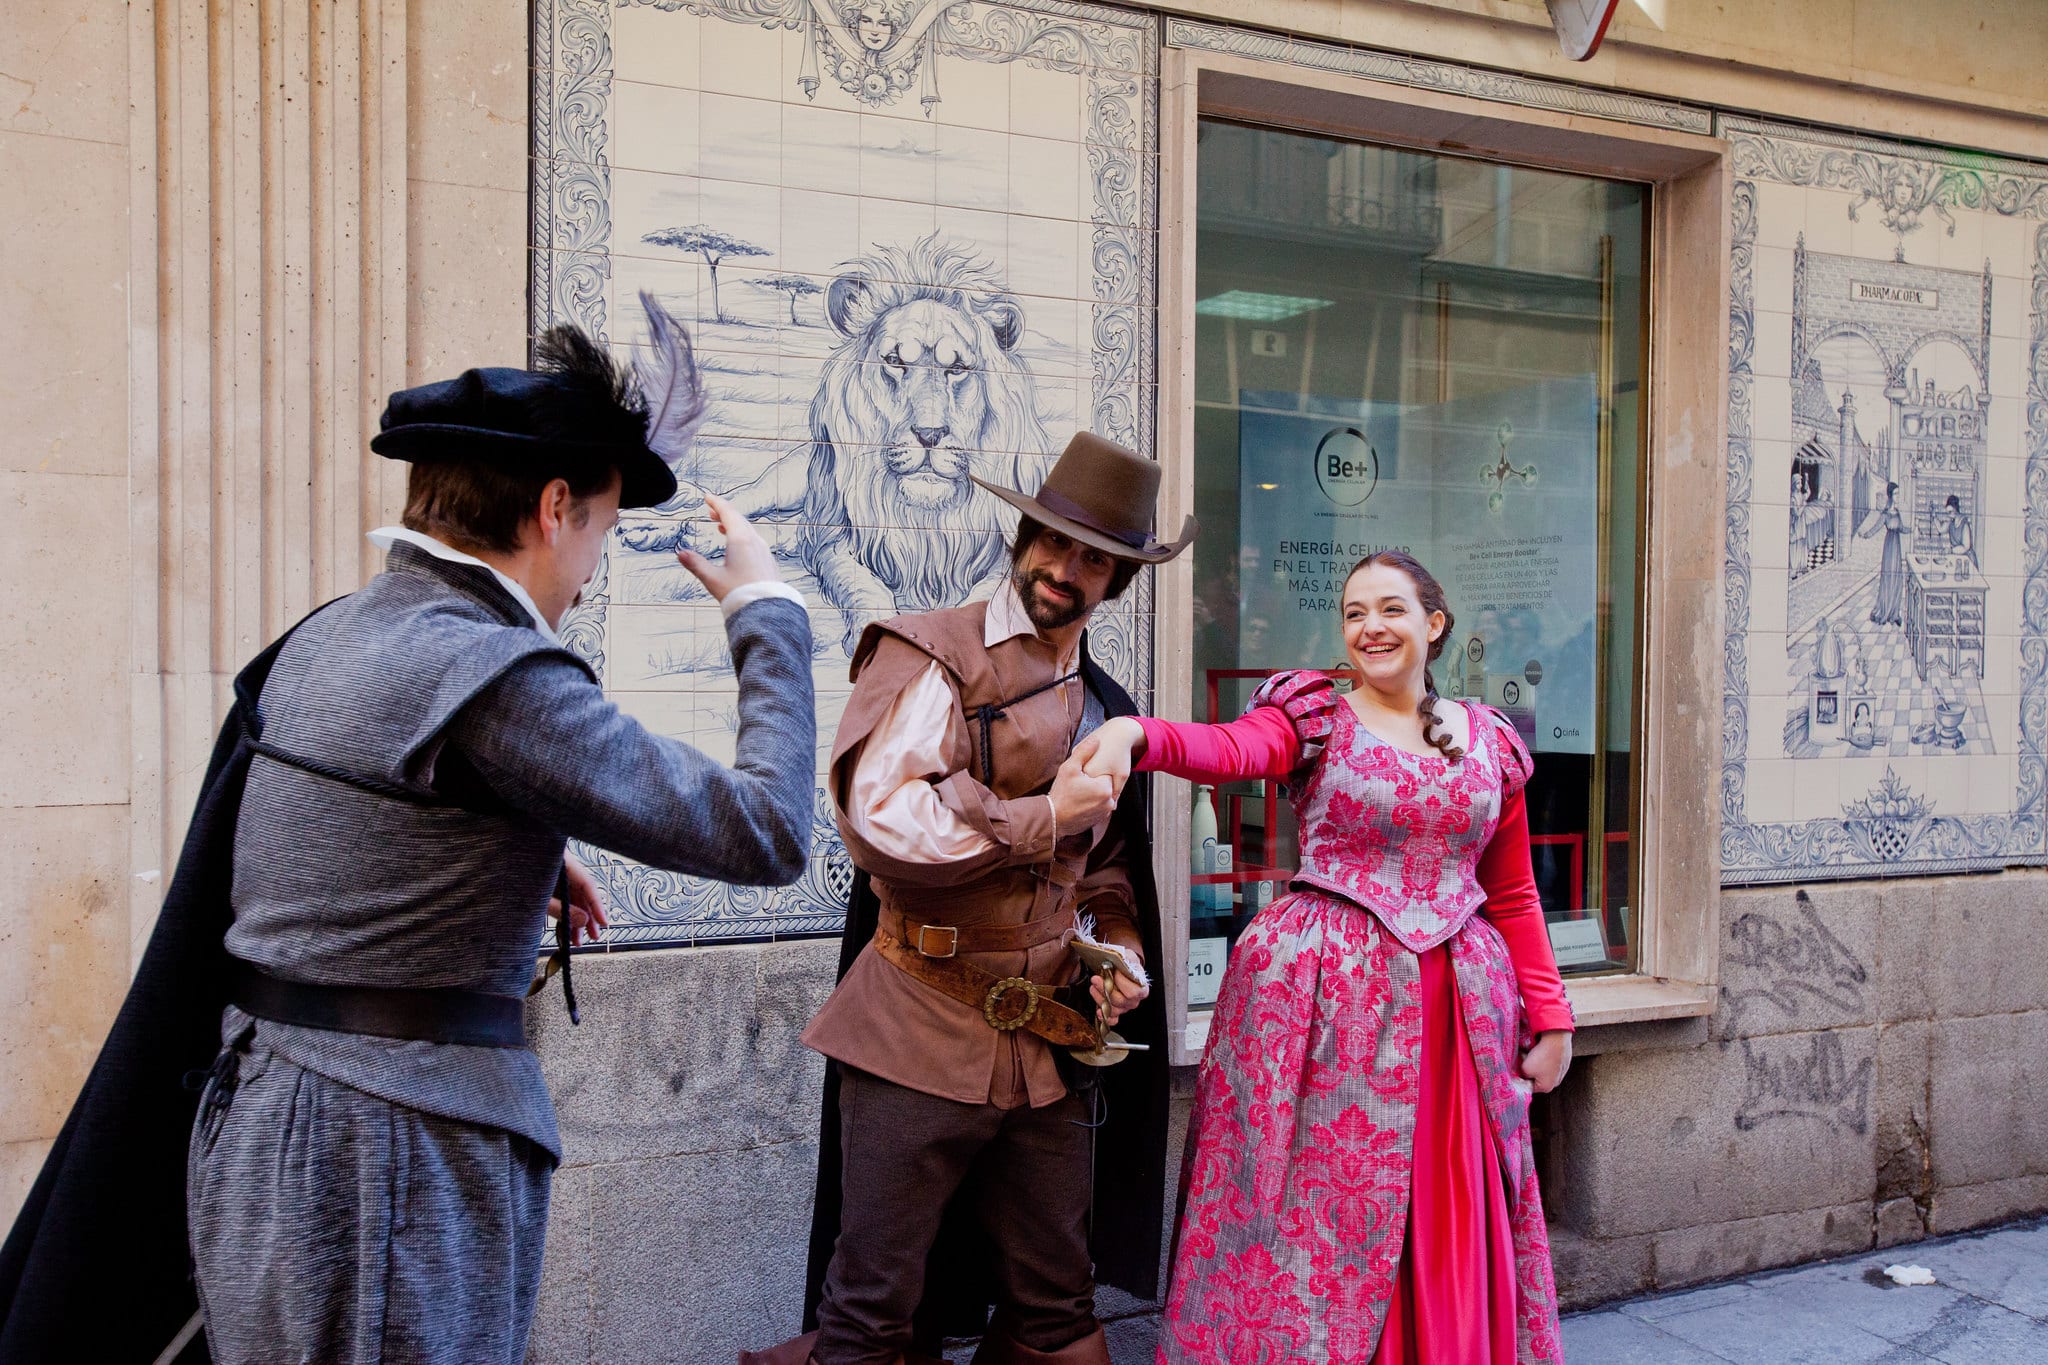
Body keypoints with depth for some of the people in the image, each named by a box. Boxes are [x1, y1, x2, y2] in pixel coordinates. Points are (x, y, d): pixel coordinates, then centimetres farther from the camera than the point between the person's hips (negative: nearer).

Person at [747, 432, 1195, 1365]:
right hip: (924, 1036, -6)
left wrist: (1120, 949, 5)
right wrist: (1045, 817, -15)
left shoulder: (1105, 708, 15)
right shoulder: (932, 653, -6)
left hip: (1051, 1047, 6)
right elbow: (881, 819, -20)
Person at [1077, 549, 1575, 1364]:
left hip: (1458, 1005, 3)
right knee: (1320, 1204, 2)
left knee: (1448, 1229, 9)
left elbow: (1513, 897, 14)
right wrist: (1138, 735, -42)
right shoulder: (1313, 716, 1)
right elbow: (1229, 750, -22)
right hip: (1326, 994, -3)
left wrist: (1551, 1016, 9)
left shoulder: (1489, 742, 11)